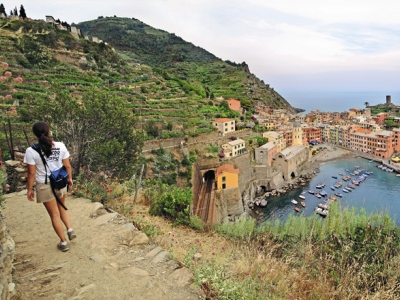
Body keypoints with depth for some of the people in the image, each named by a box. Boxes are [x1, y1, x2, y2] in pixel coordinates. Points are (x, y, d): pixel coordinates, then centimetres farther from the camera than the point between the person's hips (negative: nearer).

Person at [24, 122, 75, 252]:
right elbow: (67, 166, -3)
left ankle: (63, 242, 24)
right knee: (62, 207, 29)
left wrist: (30, 189, 1)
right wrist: (70, 178, 13)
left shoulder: (31, 151, -16)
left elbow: (31, 173, -12)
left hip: (44, 186, -3)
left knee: (54, 214, 12)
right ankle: (70, 230, 18)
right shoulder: (61, 146, -10)